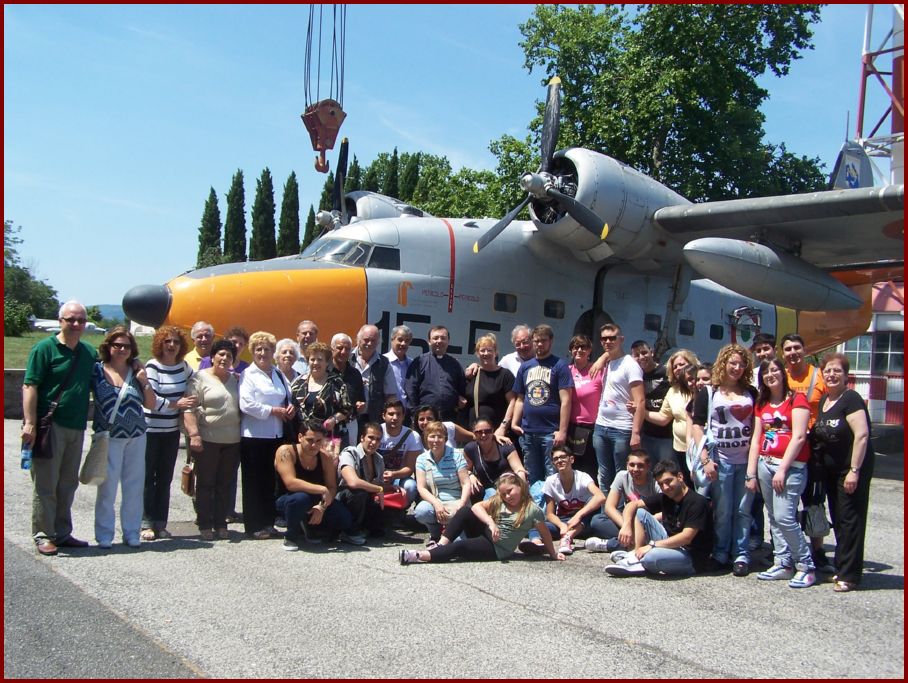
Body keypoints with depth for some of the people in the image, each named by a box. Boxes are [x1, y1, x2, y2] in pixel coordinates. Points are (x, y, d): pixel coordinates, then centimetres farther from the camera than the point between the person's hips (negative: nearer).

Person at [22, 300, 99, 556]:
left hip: (77, 428, 6)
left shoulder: (90, 352, 12)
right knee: (45, 484, 0)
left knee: (68, 484, 13)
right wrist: (30, 423, -18)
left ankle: (62, 533, 23)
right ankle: (43, 536, 9)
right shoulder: (45, 348, -5)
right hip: (50, 426, -6)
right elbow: (30, 386, -10)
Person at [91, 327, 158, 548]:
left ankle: (132, 532, 16)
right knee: (107, 486, -3)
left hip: (136, 437, 3)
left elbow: (151, 404, 7)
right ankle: (104, 534, 10)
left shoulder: (136, 371, 6)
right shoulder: (97, 370, 0)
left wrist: (144, 381, -5)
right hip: (109, 438, -3)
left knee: (134, 486, 5)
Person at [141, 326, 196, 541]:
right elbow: (150, 399, -18)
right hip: (150, 430, -5)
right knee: (148, 477, 1)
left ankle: (160, 523, 16)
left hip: (172, 430, 5)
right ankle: (146, 523, 7)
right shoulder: (152, 366, -10)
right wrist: (176, 404, -18)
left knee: (165, 478, 9)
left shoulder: (183, 366, 6)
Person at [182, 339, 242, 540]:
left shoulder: (237, 380, 14)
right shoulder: (200, 378, -2)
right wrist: (193, 434, -17)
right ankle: (204, 525, 12)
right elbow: (190, 409, -8)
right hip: (207, 440, -4)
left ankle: (221, 523, 17)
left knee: (226, 484, 8)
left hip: (233, 441, 4)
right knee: (206, 483, 4)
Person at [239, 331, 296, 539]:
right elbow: (246, 404, -16)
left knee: (272, 480, 10)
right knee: (254, 482, 1)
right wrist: (273, 410, -13)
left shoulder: (278, 374, 16)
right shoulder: (247, 375, -4)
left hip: (276, 434, 6)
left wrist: (291, 407, 1)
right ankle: (255, 526, 8)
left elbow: (289, 397, 24)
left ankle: (268, 522, 19)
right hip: (254, 436, -6)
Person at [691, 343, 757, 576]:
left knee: (743, 510, 5)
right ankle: (720, 554, 16)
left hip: (746, 460, 2)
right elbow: (697, 425, -2)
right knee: (722, 511, 4)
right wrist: (705, 459, -9)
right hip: (720, 460, -2)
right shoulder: (708, 393, 2)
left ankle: (741, 555, 14)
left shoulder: (751, 393, 12)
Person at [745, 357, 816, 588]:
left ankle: (806, 567, -2)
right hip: (765, 464, 7)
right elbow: (756, 440, 13)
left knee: (784, 517, -14)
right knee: (774, 518, 8)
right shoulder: (762, 404, 16)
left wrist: (782, 469, -14)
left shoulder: (796, 399, -3)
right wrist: (751, 473, 7)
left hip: (791, 466, -6)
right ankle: (783, 564, 15)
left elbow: (799, 437, -11)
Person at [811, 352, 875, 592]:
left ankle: (849, 575, 1)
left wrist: (854, 470, -21)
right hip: (832, 469, 8)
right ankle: (841, 567, 23)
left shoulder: (851, 399, -13)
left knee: (850, 520, -4)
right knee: (838, 520, 13)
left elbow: (862, 434, -20)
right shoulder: (823, 401, 11)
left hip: (853, 467, -8)